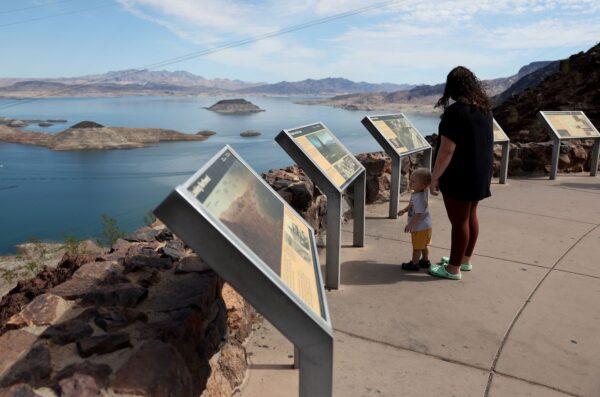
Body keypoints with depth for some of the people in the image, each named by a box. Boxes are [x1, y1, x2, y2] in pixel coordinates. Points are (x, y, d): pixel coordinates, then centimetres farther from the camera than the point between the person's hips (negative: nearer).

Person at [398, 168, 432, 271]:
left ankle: (414, 264, 18)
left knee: (417, 247, 6)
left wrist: (410, 225, -25)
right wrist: (405, 210, 12)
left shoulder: (420, 198, -30)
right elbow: (412, 205, 21)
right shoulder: (415, 193, 0)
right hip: (424, 226, 10)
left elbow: (418, 214, -30)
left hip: (420, 228, -10)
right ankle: (425, 261, 40)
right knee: (423, 246, 25)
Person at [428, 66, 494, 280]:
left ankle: (453, 268, 13)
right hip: (480, 173, 9)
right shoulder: (484, 108, 6)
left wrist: (435, 177, -14)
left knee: (459, 221, 1)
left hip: (460, 175, -9)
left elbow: (446, 150, -23)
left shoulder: (456, 112, -20)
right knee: (470, 216, 18)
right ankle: (465, 259, 34)